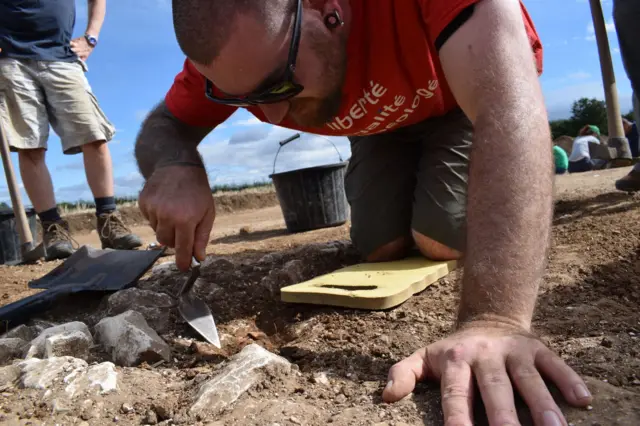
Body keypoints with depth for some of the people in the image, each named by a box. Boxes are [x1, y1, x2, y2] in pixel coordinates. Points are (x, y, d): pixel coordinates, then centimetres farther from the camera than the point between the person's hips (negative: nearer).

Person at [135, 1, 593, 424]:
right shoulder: (230, 45, -27)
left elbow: (510, 107, -50)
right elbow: (164, 126, -15)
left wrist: (494, 319, -60)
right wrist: (174, 168, -41)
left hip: (470, 96, -3)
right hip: (386, 119, 4)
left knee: (443, 240, -21)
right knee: (382, 248, -10)